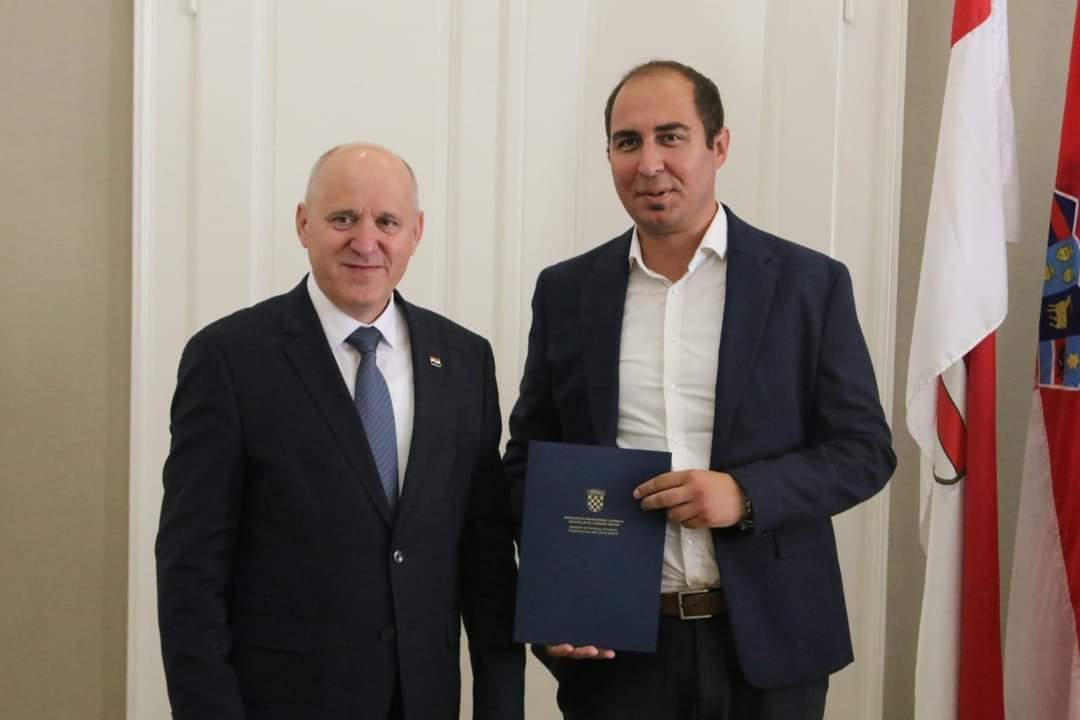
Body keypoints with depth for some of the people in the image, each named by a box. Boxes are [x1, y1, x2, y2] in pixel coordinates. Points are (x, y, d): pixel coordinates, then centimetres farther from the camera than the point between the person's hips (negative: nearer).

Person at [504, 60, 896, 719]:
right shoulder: (567, 292, 4)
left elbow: (865, 448, -1)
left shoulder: (810, 283, -1)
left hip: (769, 640, -1)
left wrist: (746, 493, -17)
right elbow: (527, 458, 9)